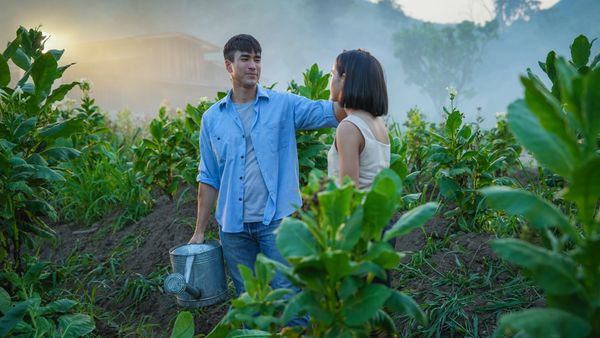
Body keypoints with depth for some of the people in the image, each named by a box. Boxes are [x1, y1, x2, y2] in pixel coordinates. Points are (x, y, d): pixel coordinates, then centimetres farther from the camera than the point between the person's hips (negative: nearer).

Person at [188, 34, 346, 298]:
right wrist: (199, 231, 9)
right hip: (233, 226, 3)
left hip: (277, 220, -3)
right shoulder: (212, 119, 8)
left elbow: (330, 113, -14)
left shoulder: (284, 105, 0)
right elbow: (209, 178, 11)